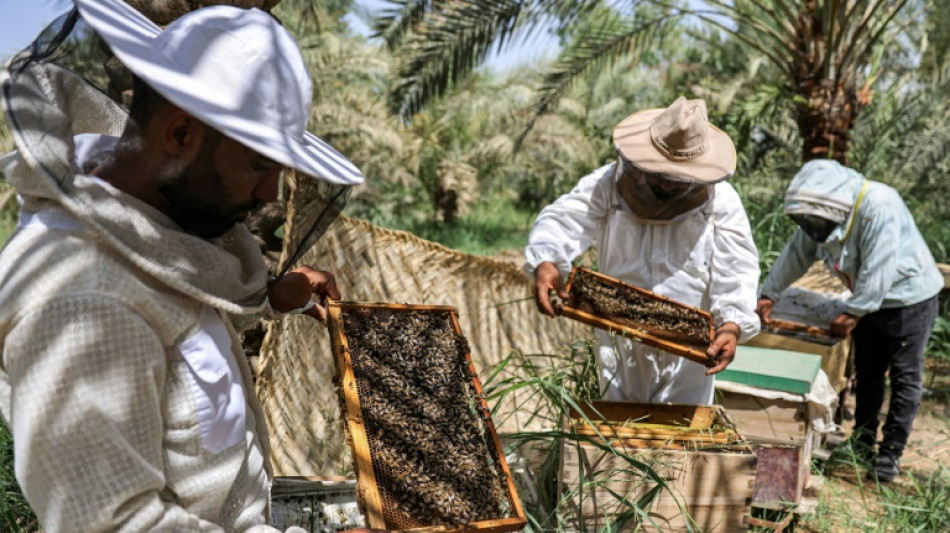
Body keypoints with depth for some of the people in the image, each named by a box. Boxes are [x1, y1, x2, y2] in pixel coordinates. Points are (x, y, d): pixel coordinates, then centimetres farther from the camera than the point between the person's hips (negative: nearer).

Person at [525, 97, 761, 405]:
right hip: (620, 344, 1)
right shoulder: (607, 185, -8)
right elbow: (561, 221, -18)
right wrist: (545, 262, -39)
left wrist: (732, 325, -29)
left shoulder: (720, 201, -9)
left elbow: (737, 271, -13)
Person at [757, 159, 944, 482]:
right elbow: (797, 254, 3)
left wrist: (854, 312, -27)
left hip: (909, 298, -8)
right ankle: (862, 444, 25)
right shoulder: (822, 213, -6)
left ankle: (891, 452, 7)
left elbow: (879, 268, -32)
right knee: (867, 374, 13)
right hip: (868, 301, 8)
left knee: (905, 377, 1)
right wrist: (769, 294, 2)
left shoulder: (879, 207, -31)